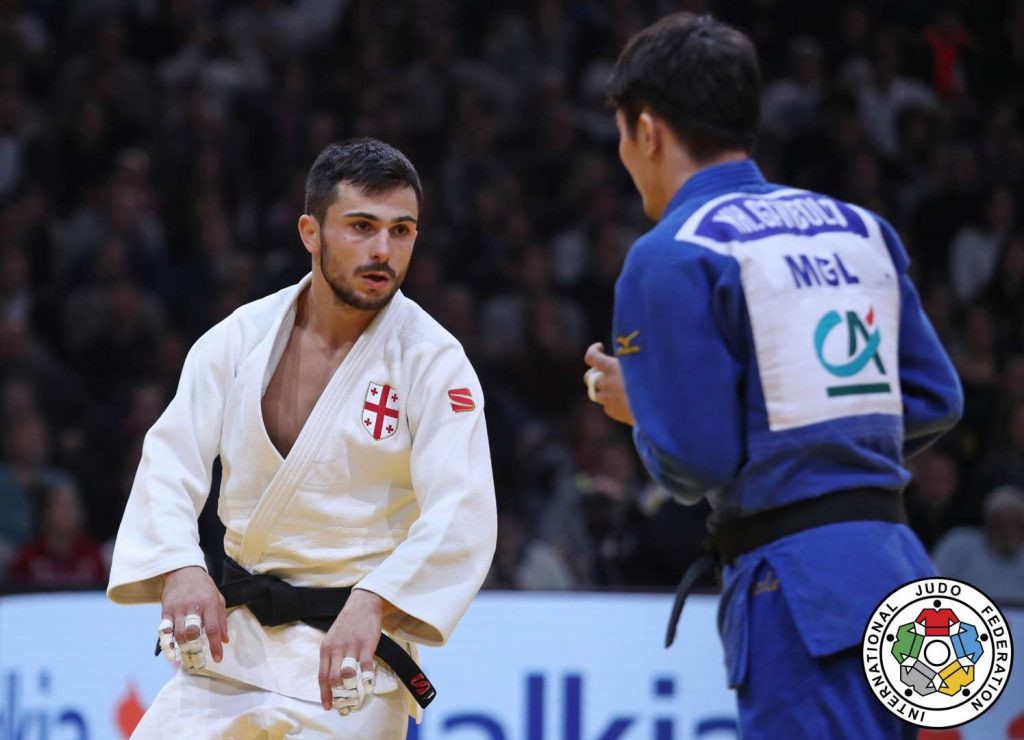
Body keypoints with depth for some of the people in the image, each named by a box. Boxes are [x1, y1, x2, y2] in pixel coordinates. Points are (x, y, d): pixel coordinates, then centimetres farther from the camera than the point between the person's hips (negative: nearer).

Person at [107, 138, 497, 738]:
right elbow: (171, 463, -5)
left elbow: (461, 515, -22)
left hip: (347, 650, -4)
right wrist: (180, 569, -26)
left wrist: (371, 604, -39)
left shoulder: (433, 362, -11)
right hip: (233, 637, 4)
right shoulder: (242, 337, 0)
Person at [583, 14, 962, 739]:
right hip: (896, 562, 8)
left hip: (801, 595, -8)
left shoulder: (670, 257, -8)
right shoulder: (860, 229, 14)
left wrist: (637, 405, 8)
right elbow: (935, 399, 15)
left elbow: (695, 462, -11)